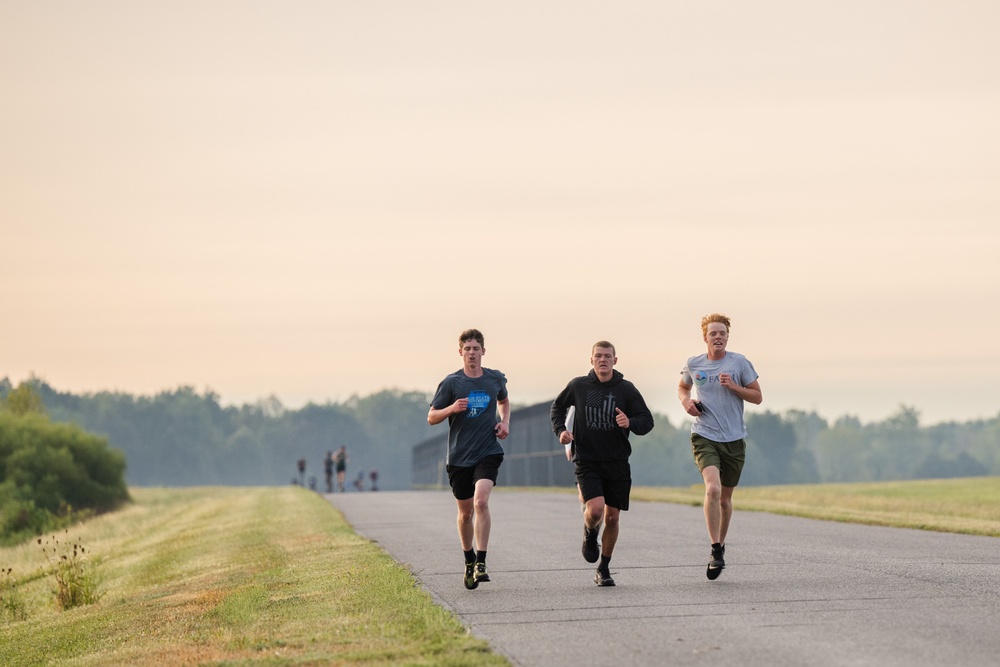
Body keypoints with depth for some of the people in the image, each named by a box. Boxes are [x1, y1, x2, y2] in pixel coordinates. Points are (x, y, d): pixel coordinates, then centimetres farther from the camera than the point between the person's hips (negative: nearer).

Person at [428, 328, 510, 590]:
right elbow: (431, 417, 1)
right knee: (466, 512, 9)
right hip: (459, 456, 1)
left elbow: (504, 401, 26)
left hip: (488, 452, 0)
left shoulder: (496, 379, 4)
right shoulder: (451, 383, -3)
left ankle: (481, 563, -20)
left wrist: (505, 421, 7)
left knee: (481, 501, -22)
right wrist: (451, 409, -18)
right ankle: (469, 560, 31)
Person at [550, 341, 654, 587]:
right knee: (595, 509, -22)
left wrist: (630, 423, -21)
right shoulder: (578, 386, 0)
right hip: (587, 462, -1)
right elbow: (557, 408, 18)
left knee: (612, 518, 3)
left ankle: (604, 569, 20)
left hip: (617, 463, 1)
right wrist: (560, 430, 1)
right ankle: (590, 536, 14)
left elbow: (647, 421, 1)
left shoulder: (626, 389, -1)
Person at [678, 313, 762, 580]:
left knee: (725, 498, 11)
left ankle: (720, 545, 33)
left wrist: (734, 387, -12)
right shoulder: (693, 364, 4)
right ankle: (716, 551, -19)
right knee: (712, 489, -23)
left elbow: (757, 397, 4)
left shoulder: (740, 363, 0)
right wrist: (686, 401, 2)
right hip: (704, 437, -1)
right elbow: (682, 387, 24)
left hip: (734, 439, 1)